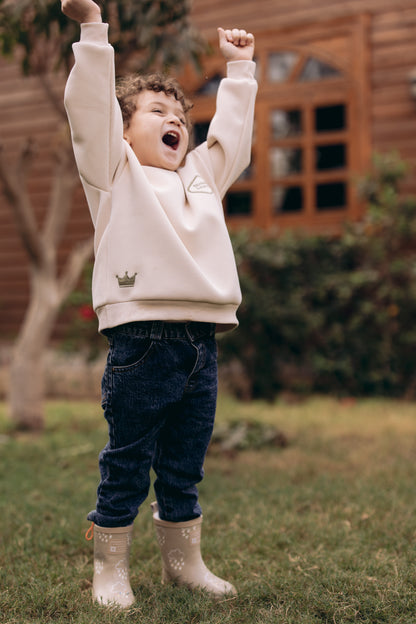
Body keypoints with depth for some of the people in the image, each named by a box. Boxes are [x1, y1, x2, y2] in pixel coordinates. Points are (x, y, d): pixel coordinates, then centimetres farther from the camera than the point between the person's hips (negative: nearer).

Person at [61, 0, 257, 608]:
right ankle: (110, 569, 17)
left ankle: (183, 562, 30)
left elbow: (233, 128, 33)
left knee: (184, 470, 16)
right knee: (126, 469, 3)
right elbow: (90, 107, -6)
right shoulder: (116, 172, 6)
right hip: (141, 342, -6)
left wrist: (239, 67, 38)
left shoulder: (203, 175, 23)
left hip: (201, 344, 6)